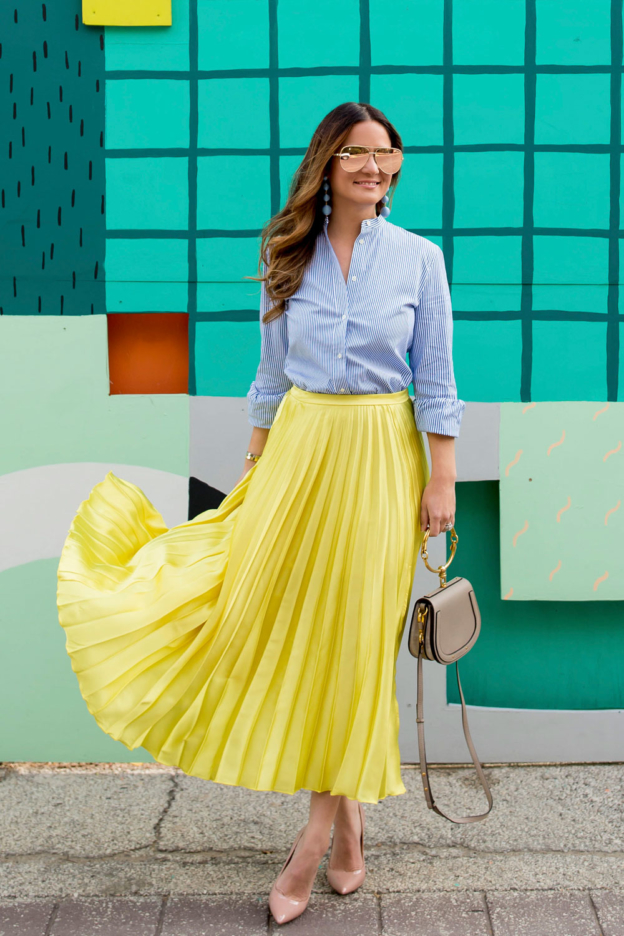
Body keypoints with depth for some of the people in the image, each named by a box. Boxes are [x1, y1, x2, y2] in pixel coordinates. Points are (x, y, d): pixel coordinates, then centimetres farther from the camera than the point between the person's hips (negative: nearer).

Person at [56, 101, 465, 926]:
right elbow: (271, 374, 10)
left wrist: (442, 479, -5)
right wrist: (256, 464, 9)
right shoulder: (289, 256, 6)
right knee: (275, 617, 0)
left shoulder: (419, 257, 0)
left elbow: (435, 380, 0)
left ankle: (320, 827, 13)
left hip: (381, 455, -2)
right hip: (300, 447, 2)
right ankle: (345, 813, 20)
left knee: (355, 632, 1)